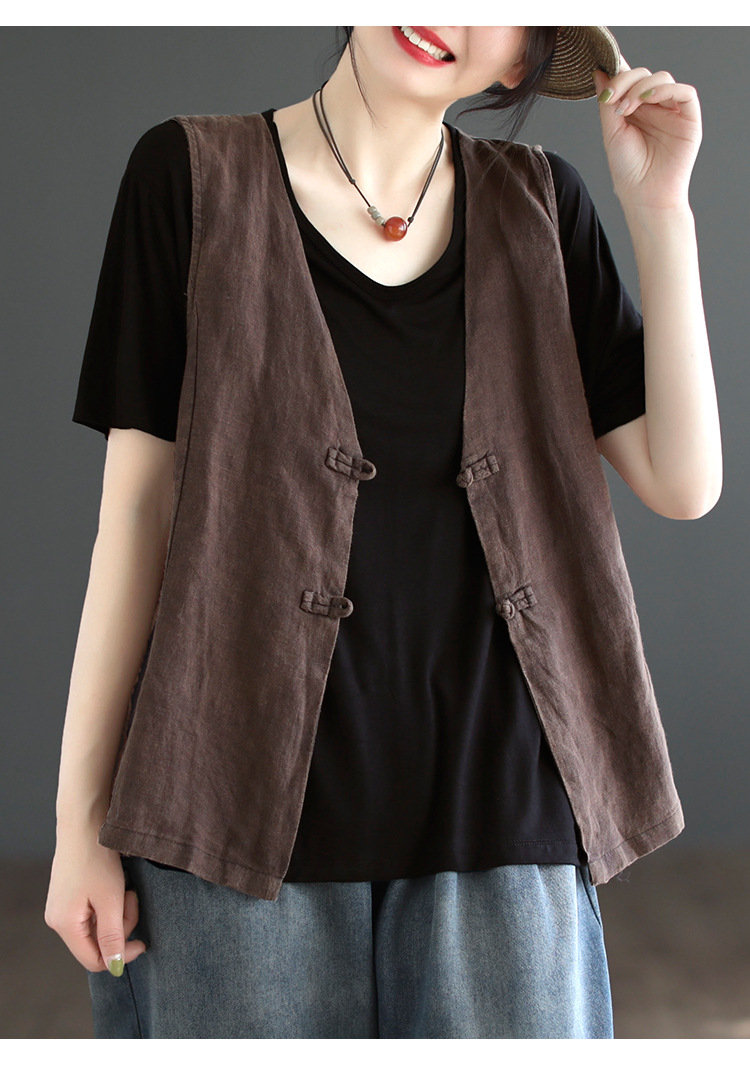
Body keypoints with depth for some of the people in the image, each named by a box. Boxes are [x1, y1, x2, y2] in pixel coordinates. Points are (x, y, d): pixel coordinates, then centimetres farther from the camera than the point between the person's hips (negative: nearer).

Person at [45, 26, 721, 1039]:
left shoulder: (538, 205, 10)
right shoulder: (190, 171, 2)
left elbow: (683, 485, 4)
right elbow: (138, 510, 1)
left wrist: (661, 204, -1)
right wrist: (81, 817, -1)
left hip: (492, 803, 2)